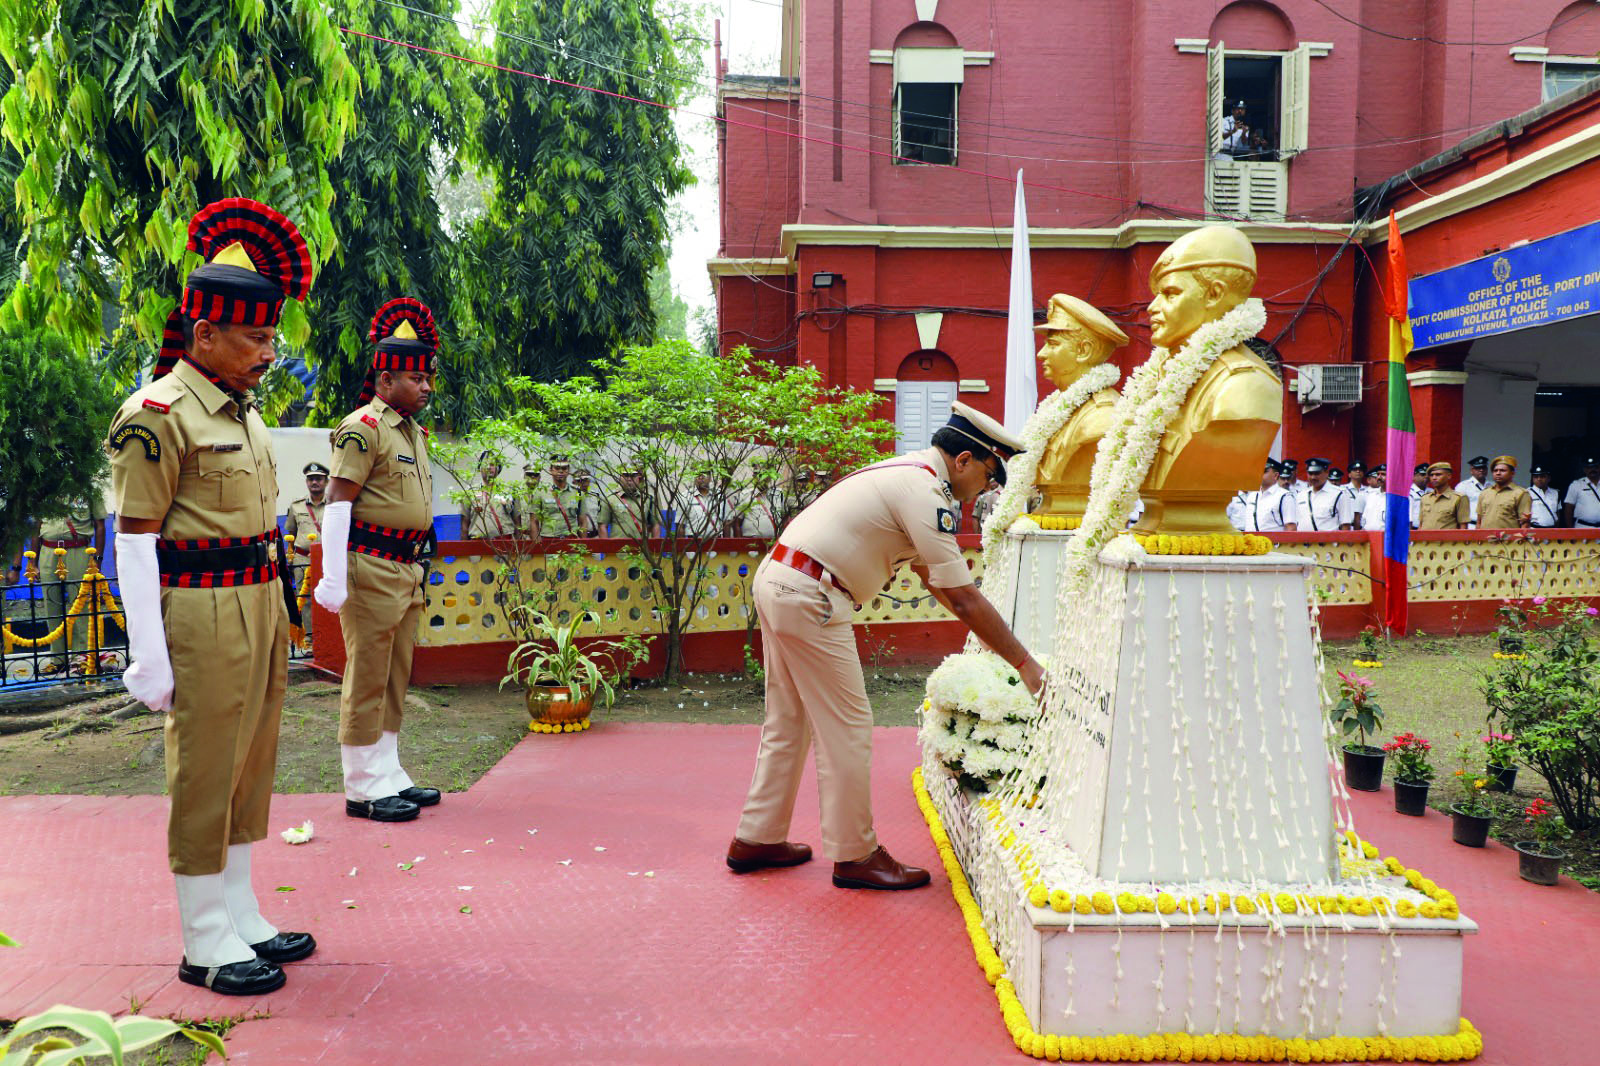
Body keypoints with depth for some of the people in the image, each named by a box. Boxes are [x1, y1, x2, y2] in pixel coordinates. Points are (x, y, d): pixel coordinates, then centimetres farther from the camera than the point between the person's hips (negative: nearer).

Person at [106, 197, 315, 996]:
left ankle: (242, 918, 29)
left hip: (261, 608, 9)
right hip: (205, 617, -8)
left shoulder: (241, 411, 14)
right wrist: (149, 656, -16)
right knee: (204, 779, 2)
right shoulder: (156, 415, -12)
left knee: (250, 770, 15)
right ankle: (205, 945, 16)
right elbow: (134, 539, -14)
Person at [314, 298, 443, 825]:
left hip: (407, 572, 9)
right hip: (372, 571, -9)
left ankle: (389, 776, 25)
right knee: (367, 681, -1)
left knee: (396, 679, 15)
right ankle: (363, 788, 9)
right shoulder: (363, 428, -12)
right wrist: (333, 578, -20)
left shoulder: (413, 431, 16)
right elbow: (338, 502, -16)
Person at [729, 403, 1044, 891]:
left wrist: (992, 636, 24)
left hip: (776, 578, 11)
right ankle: (855, 855, 11)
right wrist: (1023, 662, -7)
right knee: (846, 728, 0)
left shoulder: (905, 472, 17)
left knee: (789, 721, 18)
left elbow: (930, 571, 24)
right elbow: (964, 599, -15)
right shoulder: (926, 493, -14)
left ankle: (757, 839, 27)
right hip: (809, 598, -11)